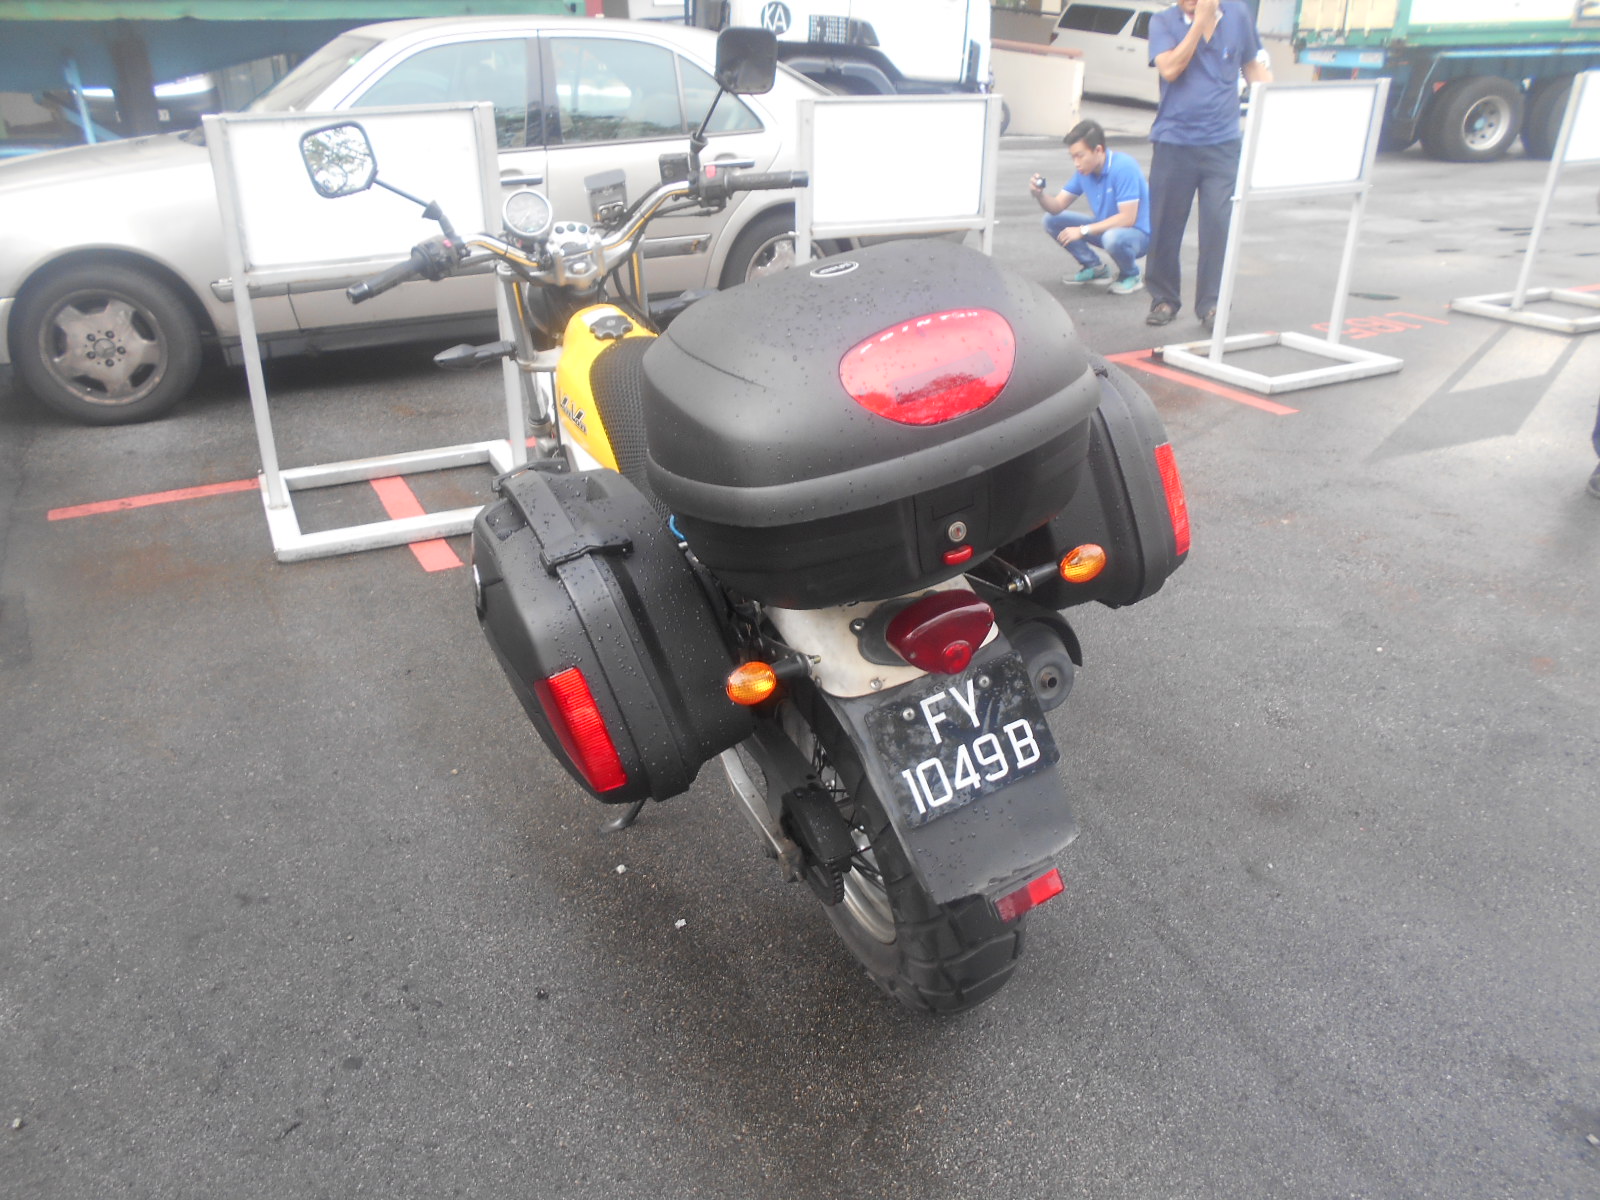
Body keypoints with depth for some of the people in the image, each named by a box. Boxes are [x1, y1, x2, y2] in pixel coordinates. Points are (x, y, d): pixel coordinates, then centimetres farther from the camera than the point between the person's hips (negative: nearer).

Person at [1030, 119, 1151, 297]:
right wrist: (1039, 195, -24)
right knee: (1051, 221, -3)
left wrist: (1083, 230, -28)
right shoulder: (1085, 170, -3)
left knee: (1113, 238, -43)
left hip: (1138, 233, -7)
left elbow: (1128, 218, -29)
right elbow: (1057, 207, -1)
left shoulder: (1124, 167, -25)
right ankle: (1096, 269, 8)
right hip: (1105, 226, 7)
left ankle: (1131, 276, -8)